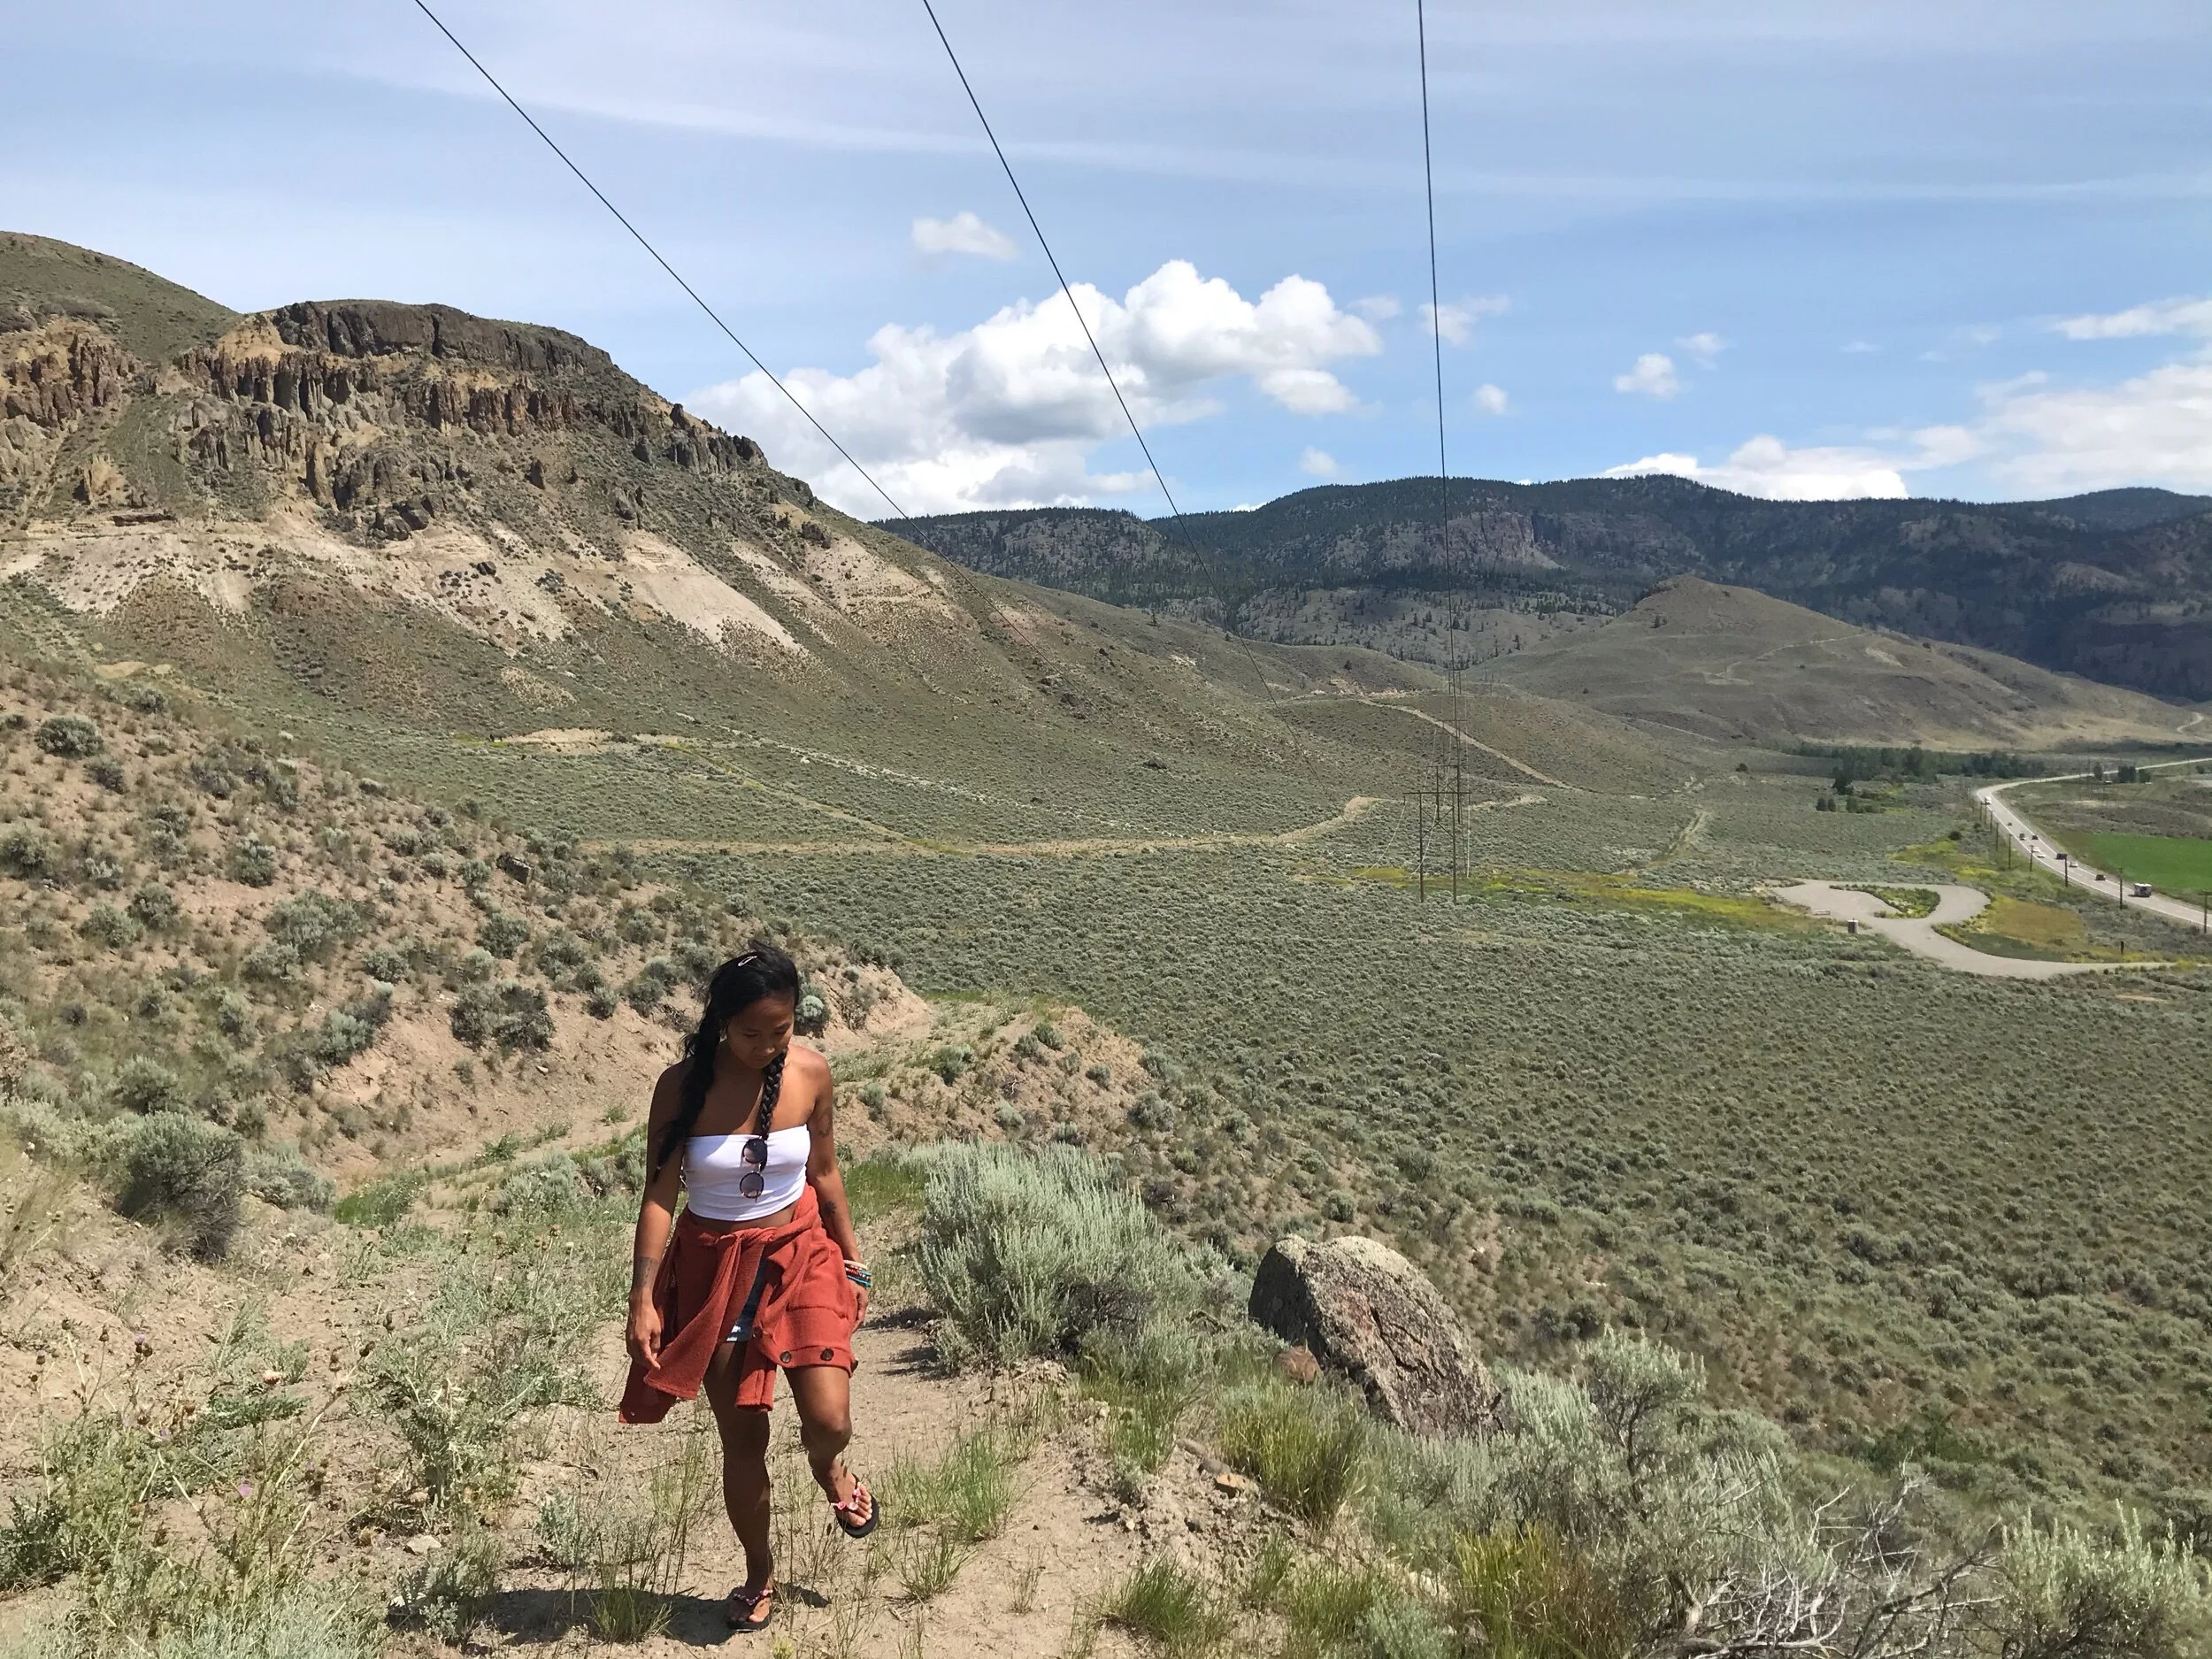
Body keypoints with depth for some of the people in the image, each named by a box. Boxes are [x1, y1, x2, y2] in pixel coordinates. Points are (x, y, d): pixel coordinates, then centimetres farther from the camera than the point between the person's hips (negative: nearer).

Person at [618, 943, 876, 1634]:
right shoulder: (683, 1085, -15)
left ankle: (828, 1469, 27)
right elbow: (659, 1195, -11)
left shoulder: (809, 1072, -10)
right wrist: (643, 1299, -14)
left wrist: (853, 1259, 9)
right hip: (715, 1266, -1)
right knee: (742, 1441, 9)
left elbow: (824, 1173, 3)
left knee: (830, 1420, -12)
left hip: (801, 1253, 1)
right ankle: (759, 1574, 34)